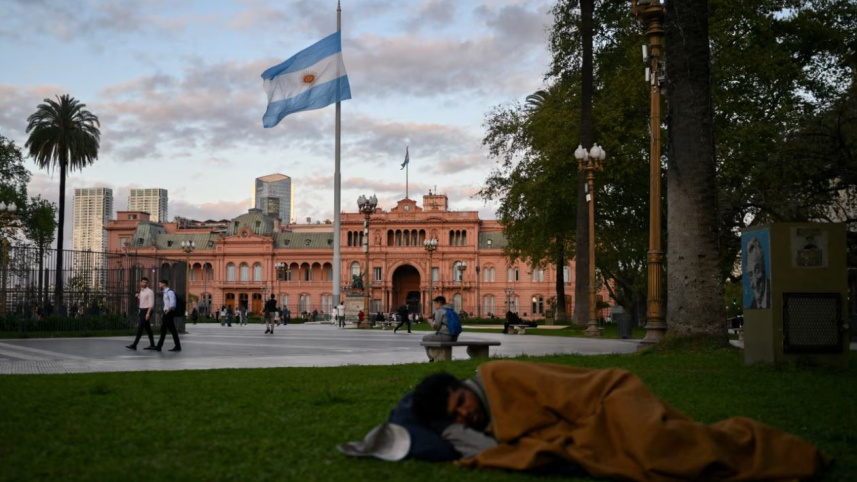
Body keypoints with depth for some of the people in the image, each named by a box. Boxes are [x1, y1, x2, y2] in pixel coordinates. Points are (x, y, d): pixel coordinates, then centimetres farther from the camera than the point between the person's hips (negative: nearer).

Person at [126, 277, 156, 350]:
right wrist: (137, 297, 5)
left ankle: (134, 345, -12)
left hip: (146, 311, -9)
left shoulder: (149, 291, -10)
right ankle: (152, 345, 14)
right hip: (141, 311, 9)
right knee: (147, 328, 10)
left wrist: (148, 313, -24)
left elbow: (151, 303, -16)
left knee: (140, 328, -11)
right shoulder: (141, 291, 15)